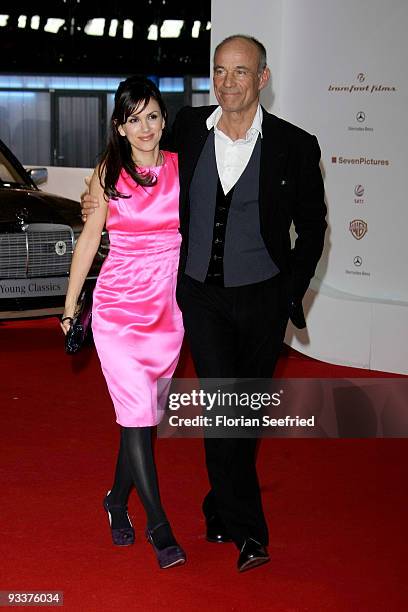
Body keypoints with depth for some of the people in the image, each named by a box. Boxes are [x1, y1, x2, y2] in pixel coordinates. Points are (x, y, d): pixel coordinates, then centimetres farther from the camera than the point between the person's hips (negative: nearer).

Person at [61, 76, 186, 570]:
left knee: (143, 415, 10)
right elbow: (90, 238, 9)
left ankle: (118, 500, 31)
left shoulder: (182, 168, 2)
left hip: (168, 307, 2)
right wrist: (70, 305, 11)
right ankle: (158, 526, 1)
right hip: (117, 306, -2)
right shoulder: (107, 175, 1)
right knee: (137, 414, -7)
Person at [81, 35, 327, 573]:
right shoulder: (188, 129, 0)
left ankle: (221, 510, 32)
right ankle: (247, 529, -3)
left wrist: (292, 295, 0)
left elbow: (312, 227, 5)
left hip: (262, 297, 0)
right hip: (201, 294, 0)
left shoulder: (294, 145, -6)